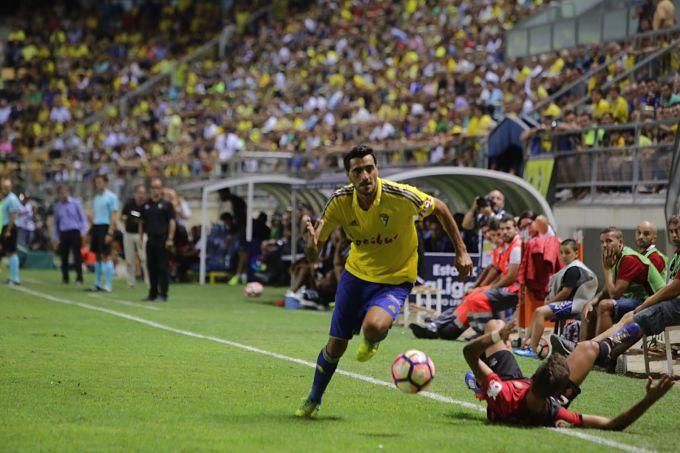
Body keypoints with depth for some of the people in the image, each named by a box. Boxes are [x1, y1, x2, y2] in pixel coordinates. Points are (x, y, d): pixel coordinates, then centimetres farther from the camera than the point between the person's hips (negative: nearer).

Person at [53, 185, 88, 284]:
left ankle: (79, 278, -6)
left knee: (77, 256, -8)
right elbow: (56, 222, 19)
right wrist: (56, 237, 15)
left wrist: (83, 231, -7)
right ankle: (65, 278, 11)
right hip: (63, 233, 3)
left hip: (75, 232, -3)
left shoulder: (75, 203, 2)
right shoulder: (57, 206, 11)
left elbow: (83, 218, 4)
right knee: (63, 257, 2)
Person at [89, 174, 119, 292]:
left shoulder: (111, 197, -6)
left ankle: (108, 285, -7)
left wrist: (110, 233, -18)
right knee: (98, 256, 9)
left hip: (105, 227, -7)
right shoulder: (96, 197, 16)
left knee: (106, 256, -8)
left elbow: (113, 216, -11)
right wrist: (91, 228, 12)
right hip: (96, 227, 7)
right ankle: (97, 284, 13)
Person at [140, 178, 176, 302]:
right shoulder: (146, 205, 14)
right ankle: (152, 294, 14)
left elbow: (172, 222, -5)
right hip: (150, 240, 5)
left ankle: (163, 294, -3)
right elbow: (142, 222, 18)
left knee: (162, 267, -6)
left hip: (163, 240, -5)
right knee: (151, 267, 8)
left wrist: (170, 238, -12)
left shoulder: (166, 204, 0)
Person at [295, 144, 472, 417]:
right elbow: (313, 256, -12)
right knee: (336, 345, 7)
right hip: (356, 273, 3)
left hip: (395, 279, -3)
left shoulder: (401, 196, -26)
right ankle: (313, 401, 35)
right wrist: (312, 244, -37)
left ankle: (372, 342, 8)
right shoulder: (340, 201, -17)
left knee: (374, 327, -32)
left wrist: (461, 251, -2)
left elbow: (440, 208, -5)